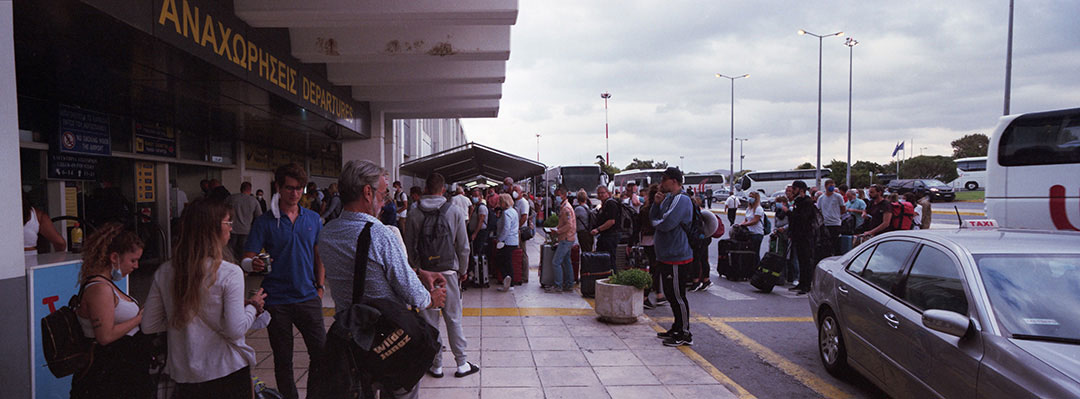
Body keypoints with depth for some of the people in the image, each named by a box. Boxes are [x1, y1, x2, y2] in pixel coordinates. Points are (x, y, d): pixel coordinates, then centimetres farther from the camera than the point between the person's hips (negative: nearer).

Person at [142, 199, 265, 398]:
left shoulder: (164, 272, -2)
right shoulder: (229, 273, -17)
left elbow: (149, 326, 3)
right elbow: (235, 330, -19)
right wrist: (254, 306, -2)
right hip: (228, 373, -4)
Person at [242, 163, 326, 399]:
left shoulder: (313, 219, 6)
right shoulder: (265, 222, -3)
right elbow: (247, 259, -5)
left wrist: (320, 286, 8)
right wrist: (253, 264, -27)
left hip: (308, 297, 2)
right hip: (277, 300, -2)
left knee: (321, 352, 2)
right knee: (283, 359, 9)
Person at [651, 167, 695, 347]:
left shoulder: (682, 199, -17)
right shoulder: (668, 197, 13)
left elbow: (666, 224, -25)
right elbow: (653, 218, 13)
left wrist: (656, 223, -3)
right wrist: (657, 203, -3)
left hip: (676, 257, -10)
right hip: (666, 255, 10)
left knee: (678, 296, -3)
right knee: (670, 294, 18)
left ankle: (685, 334, 8)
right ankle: (677, 328, 30)